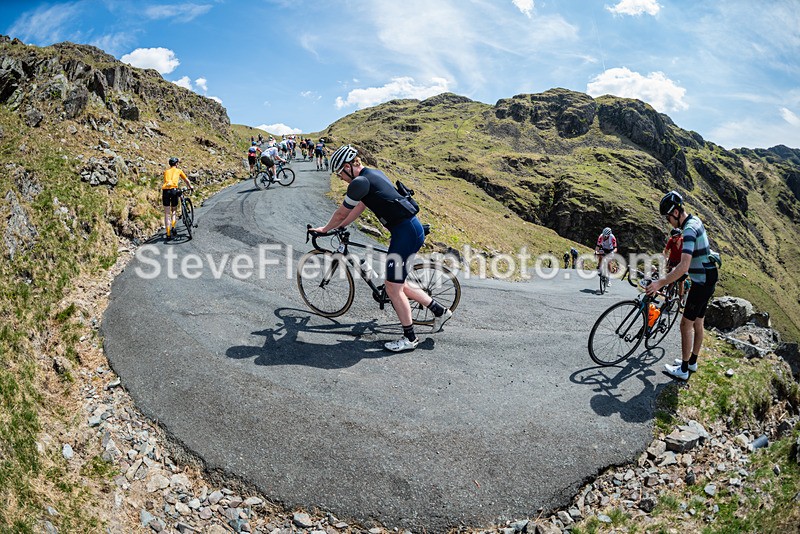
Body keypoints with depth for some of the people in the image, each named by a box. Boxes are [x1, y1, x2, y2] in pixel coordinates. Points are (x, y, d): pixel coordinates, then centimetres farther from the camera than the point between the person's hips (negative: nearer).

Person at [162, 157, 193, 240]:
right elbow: (187, 181, 27)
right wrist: (191, 187, 46)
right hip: (173, 190, -2)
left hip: (165, 190, 2)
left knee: (167, 213, 6)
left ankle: (168, 234, 2)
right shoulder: (178, 171, 17)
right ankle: (173, 226, -5)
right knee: (174, 210, 17)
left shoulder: (166, 171, 23)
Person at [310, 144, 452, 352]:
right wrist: (338, 227, 33)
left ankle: (410, 338, 12)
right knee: (398, 284, 18)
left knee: (393, 289, 0)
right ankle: (440, 310, 26)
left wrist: (325, 229, 16)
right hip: (411, 228, 10)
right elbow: (359, 208, 28)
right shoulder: (373, 175, 17)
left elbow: (341, 213, -2)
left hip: (406, 233, -10)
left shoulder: (360, 182, -13)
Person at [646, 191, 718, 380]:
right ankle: (692, 362, 31)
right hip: (707, 280, 10)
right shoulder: (695, 221, 7)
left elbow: (684, 267, -35)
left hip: (701, 283, -10)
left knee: (686, 325, -2)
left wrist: (660, 283, -34)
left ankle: (683, 370, 7)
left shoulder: (689, 229, -25)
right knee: (698, 323, 18)